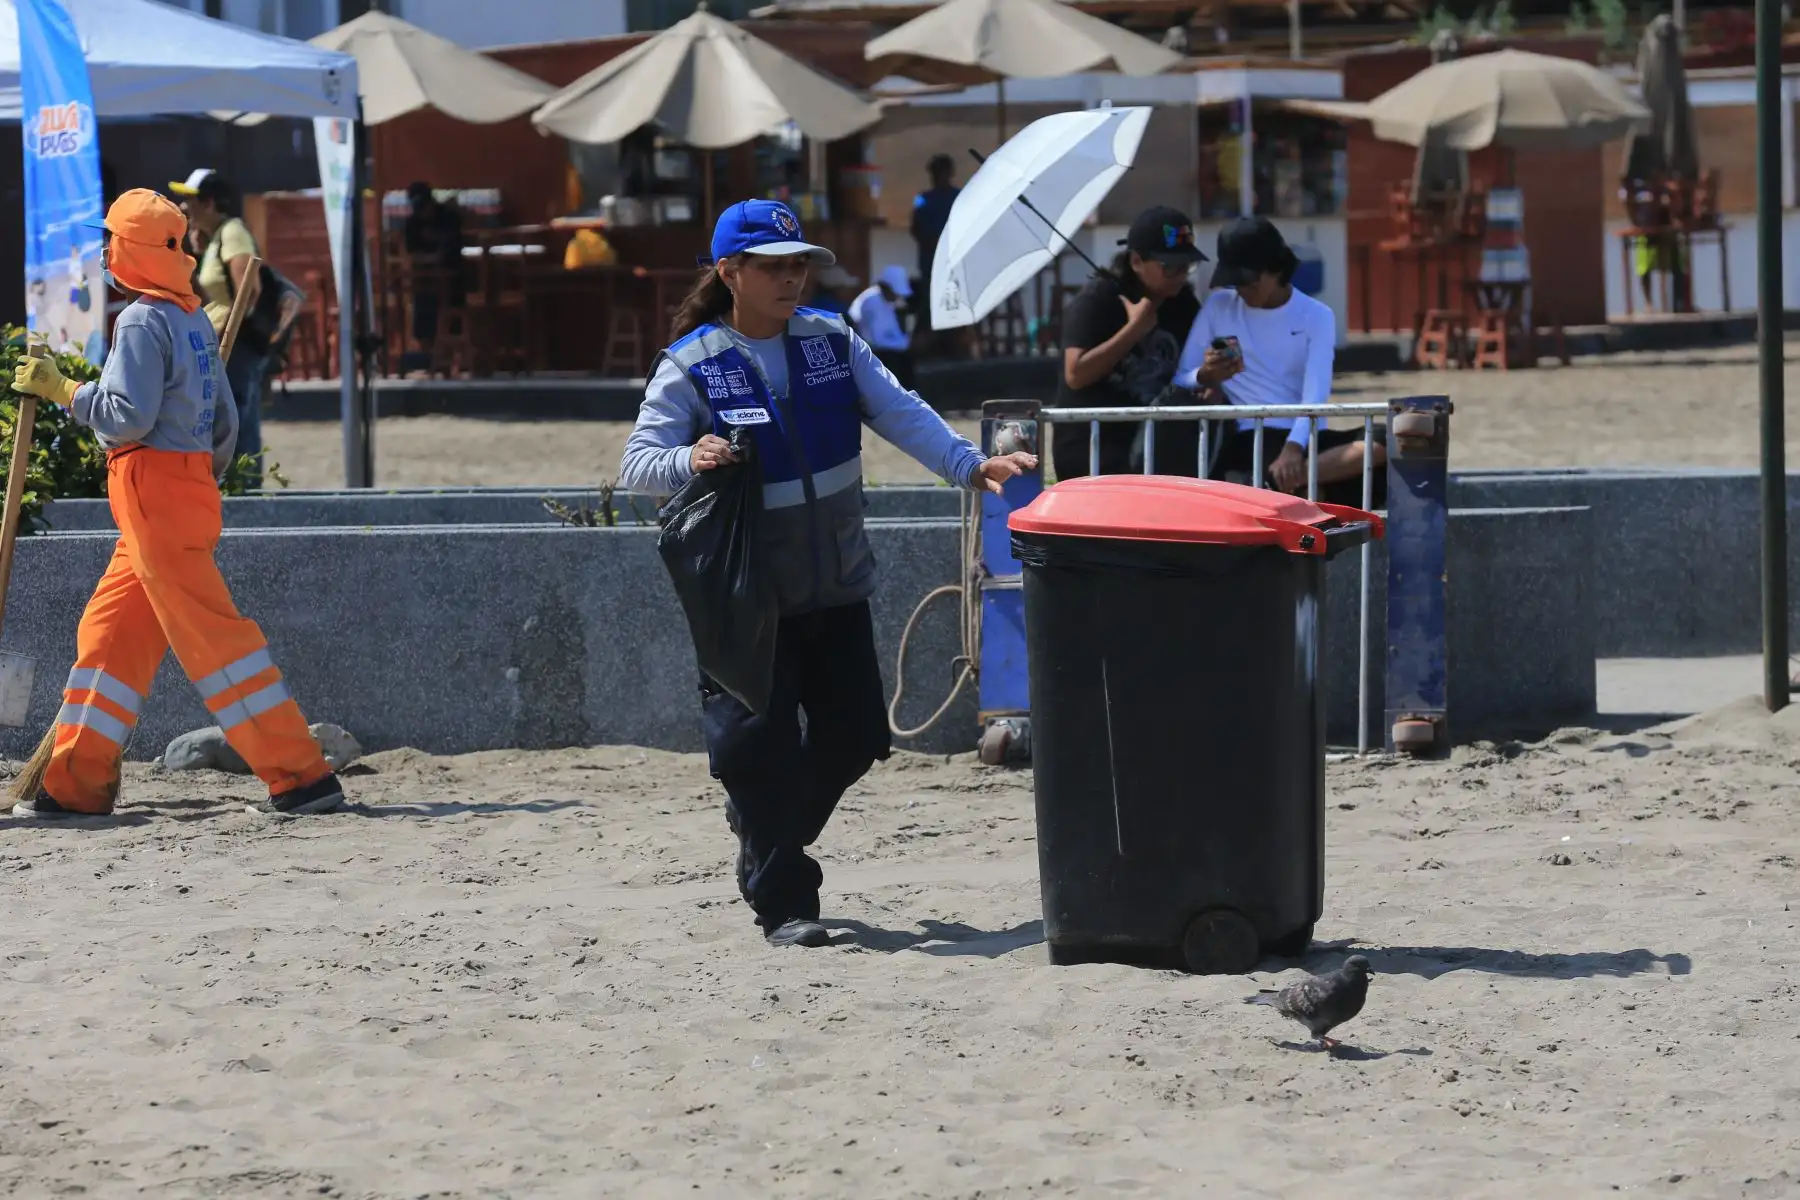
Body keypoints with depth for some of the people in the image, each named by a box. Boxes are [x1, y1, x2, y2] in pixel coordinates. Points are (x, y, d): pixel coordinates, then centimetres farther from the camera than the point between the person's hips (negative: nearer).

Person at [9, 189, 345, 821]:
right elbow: (225, 423, 17)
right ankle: (76, 783, 14)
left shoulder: (142, 321, -12)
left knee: (210, 634, -10)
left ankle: (301, 775, -13)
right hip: (191, 485, 10)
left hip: (154, 491, -10)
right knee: (107, 632, 13)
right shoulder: (195, 319, 15)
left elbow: (129, 418, -20)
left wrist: (63, 389, -10)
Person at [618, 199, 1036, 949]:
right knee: (760, 745, -6)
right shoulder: (691, 367, -9)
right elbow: (637, 465, -14)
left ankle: (765, 833, 36)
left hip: (837, 586, 5)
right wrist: (688, 459, -36)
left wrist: (970, 466, -17)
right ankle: (783, 902, 6)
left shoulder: (832, 343, 3)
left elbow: (900, 414, -3)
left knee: (855, 735, 11)